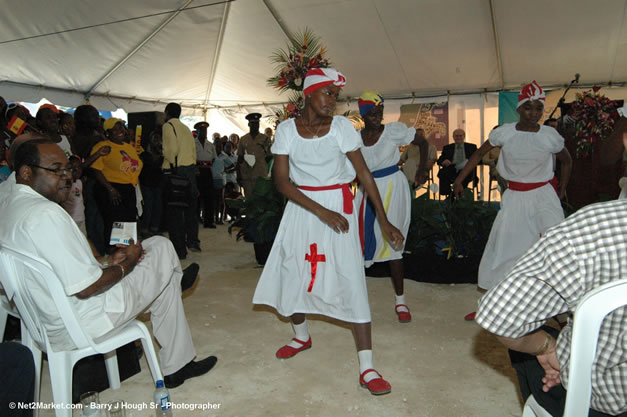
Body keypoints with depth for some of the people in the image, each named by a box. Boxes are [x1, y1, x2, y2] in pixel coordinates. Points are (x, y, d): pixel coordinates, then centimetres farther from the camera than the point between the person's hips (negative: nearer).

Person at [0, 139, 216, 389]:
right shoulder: (46, 215, -29)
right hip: (80, 326, -10)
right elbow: (85, 288, -27)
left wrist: (108, 262, 5)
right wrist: (125, 265, -10)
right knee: (162, 248, 4)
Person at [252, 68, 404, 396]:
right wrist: (320, 211, -20)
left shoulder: (342, 127, -8)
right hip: (301, 207, 2)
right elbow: (281, 180, -10)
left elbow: (364, 173, -6)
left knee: (351, 279, -9)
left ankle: (366, 368, -2)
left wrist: (384, 221, -9)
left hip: (338, 204, -2)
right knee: (292, 273, 10)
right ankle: (301, 336, 40)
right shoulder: (286, 130, -6)